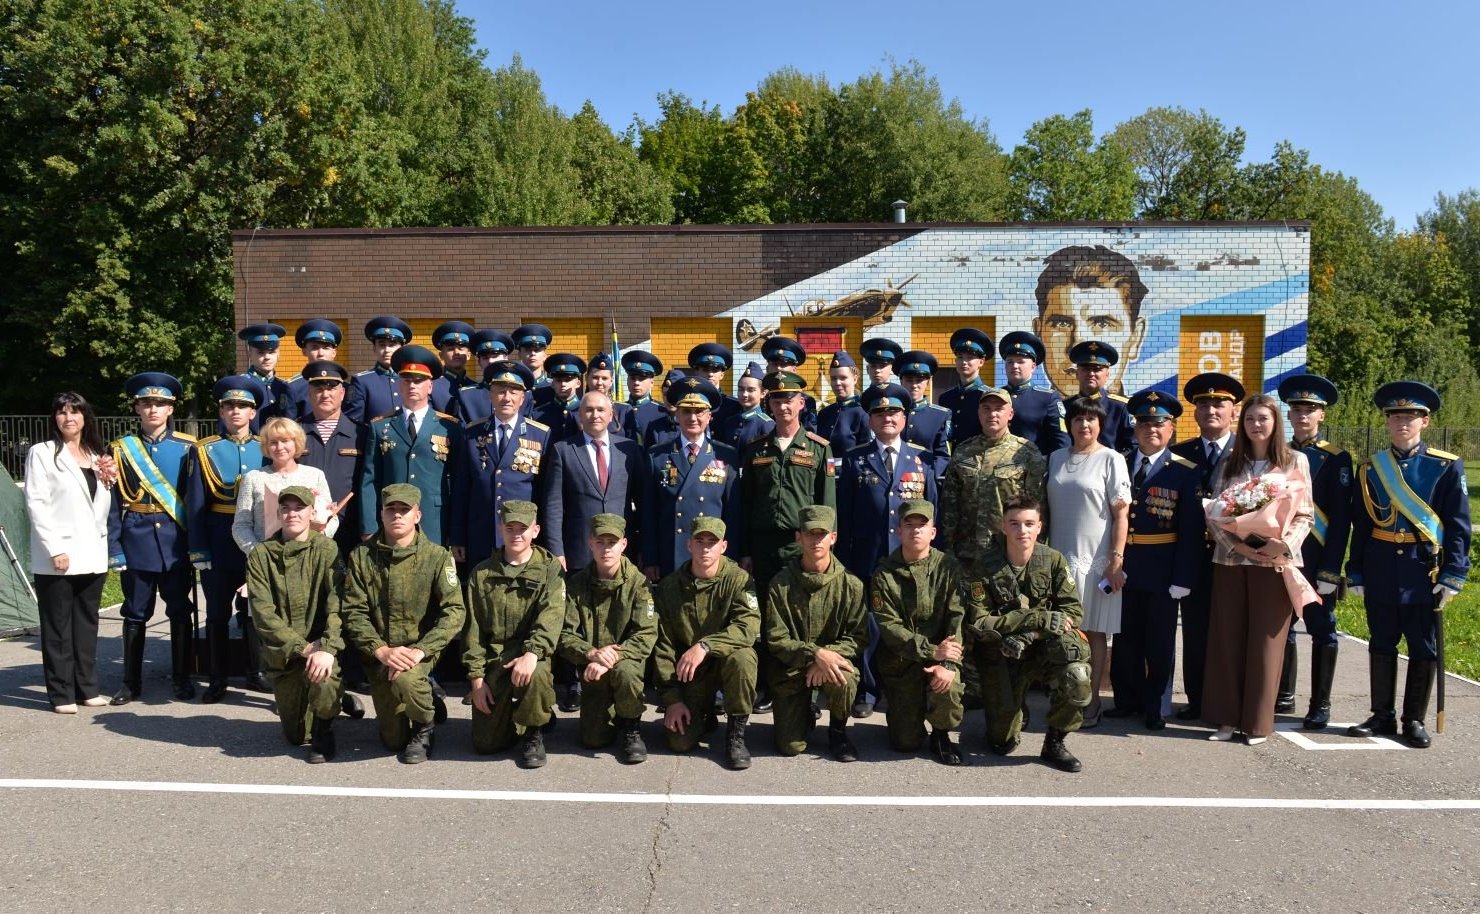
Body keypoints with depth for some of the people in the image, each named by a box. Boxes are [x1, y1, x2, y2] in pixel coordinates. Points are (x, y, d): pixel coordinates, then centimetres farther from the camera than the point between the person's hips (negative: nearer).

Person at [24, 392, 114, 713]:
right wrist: (54, 548, -15)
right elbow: (35, 504, -8)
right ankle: (61, 694, 7)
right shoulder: (42, 453, -2)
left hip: (92, 555, 5)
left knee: (87, 624, 10)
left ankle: (87, 688, 17)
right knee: (58, 626, 1)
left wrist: (108, 481, 0)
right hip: (57, 557, -5)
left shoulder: (96, 456, 16)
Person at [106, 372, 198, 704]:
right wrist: (114, 549, -5)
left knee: (180, 611, 7)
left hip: (176, 541, 0)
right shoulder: (121, 449, 2)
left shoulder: (186, 447, 1)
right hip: (136, 541, 0)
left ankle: (182, 678, 18)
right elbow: (113, 504, 1)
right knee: (135, 613, 8)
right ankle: (132, 682, 20)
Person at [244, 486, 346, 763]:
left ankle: (324, 730, -4)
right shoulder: (261, 556, -3)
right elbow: (263, 613, -9)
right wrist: (302, 647, -19)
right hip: (282, 654, 3)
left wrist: (327, 647, -33)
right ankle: (336, 697, 43)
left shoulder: (327, 550, -8)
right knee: (295, 735, 9)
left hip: (320, 646, -2)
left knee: (325, 674, -36)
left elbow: (338, 605, -18)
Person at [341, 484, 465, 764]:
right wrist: (381, 650, -19)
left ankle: (425, 725, -3)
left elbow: (454, 612, -14)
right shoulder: (362, 556, -1)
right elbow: (353, 612, -5)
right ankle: (424, 695, 38)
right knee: (393, 741, 6)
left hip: (421, 650, -3)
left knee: (406, 680, -37)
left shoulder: (437, 557, -7)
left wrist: (419, 651, -26)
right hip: (379, 656, 3)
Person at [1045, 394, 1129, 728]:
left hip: (1095, 560, -4)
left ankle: (1091, 702, 12)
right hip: (1059, 558, 4)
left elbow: (1121, 514, -5)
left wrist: (1116, 560, -12)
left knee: (1094, 632, 3)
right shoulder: (1056, 458, 11)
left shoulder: (1111, 460, -2)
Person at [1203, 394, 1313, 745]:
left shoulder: (1296, 461, 4)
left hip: (1275, 562, -2)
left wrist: (1284, 544, -16)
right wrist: (1234, 543, -12)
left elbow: (1304, 515, 2)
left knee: (1266, 641, 2)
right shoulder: (1229, 463, 10)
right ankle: (1227, 717, 12)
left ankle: (1258, 721, 11)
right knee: (1227, 639, 4)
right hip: (1231, 559, 2)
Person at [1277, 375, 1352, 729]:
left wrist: (1330, 569, -14)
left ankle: (1320, 705, 12)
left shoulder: (1336, 458, -4)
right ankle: (1283, 696, 24)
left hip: (1316, 560, -4)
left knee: (1322, 632, 4)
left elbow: (1341, 518, -8)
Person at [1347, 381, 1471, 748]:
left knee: (1424, 648, 5)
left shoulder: (1446, 467, -1)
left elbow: (1459, 526, -2)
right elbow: (1360, 525, 7)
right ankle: (1383, 716, 21)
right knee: (1381, 645, 10)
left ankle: (1414, 721, 18)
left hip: (1425, 571, -2)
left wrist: (1453, 576, -9)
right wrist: (1356, 573, 4)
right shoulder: (1370, 468, 5)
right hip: (1381, 570, 2)